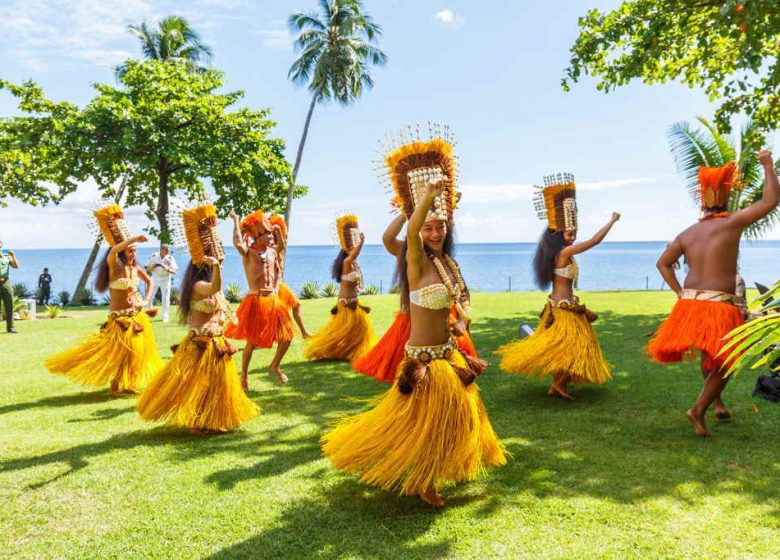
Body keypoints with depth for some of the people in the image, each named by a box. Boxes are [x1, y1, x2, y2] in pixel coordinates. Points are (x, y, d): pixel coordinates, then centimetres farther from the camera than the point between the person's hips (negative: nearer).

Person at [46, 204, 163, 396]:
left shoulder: (135, 268, 4)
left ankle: (128, 383, 24)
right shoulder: (114, 265, -12)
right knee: (118, 351, -5)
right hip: (119, 317, -6)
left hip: (137, 315, 6)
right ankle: (116, 384, 13)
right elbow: (113, 250, -35)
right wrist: (133, 238, -38)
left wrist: (146, 300, 5)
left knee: (137, 350, 10)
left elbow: (149, 282, 19)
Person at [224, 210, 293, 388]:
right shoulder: (248, 252, -9)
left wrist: (276, 288, 5)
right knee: (252, 341, 1)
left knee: (287, 335, 4)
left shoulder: (272, 251, 9)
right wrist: (236, 221, -20)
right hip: (255, 300, -6)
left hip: (273, 300, 6)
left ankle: (275, 365, 26)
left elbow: (278, 272, 20)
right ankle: (244, 375, 21)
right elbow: (237, 243, -33)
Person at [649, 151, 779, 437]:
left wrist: (680, 292, 14)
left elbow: (663, 263, 13)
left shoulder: (687, 234, 8)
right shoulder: (731, 222, -9)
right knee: (724, 362, 7)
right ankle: (699, 409, -4)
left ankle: (717, 402, 32)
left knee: (710, 355, 25)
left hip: (689, 302, 6)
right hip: (719, 305, -6)